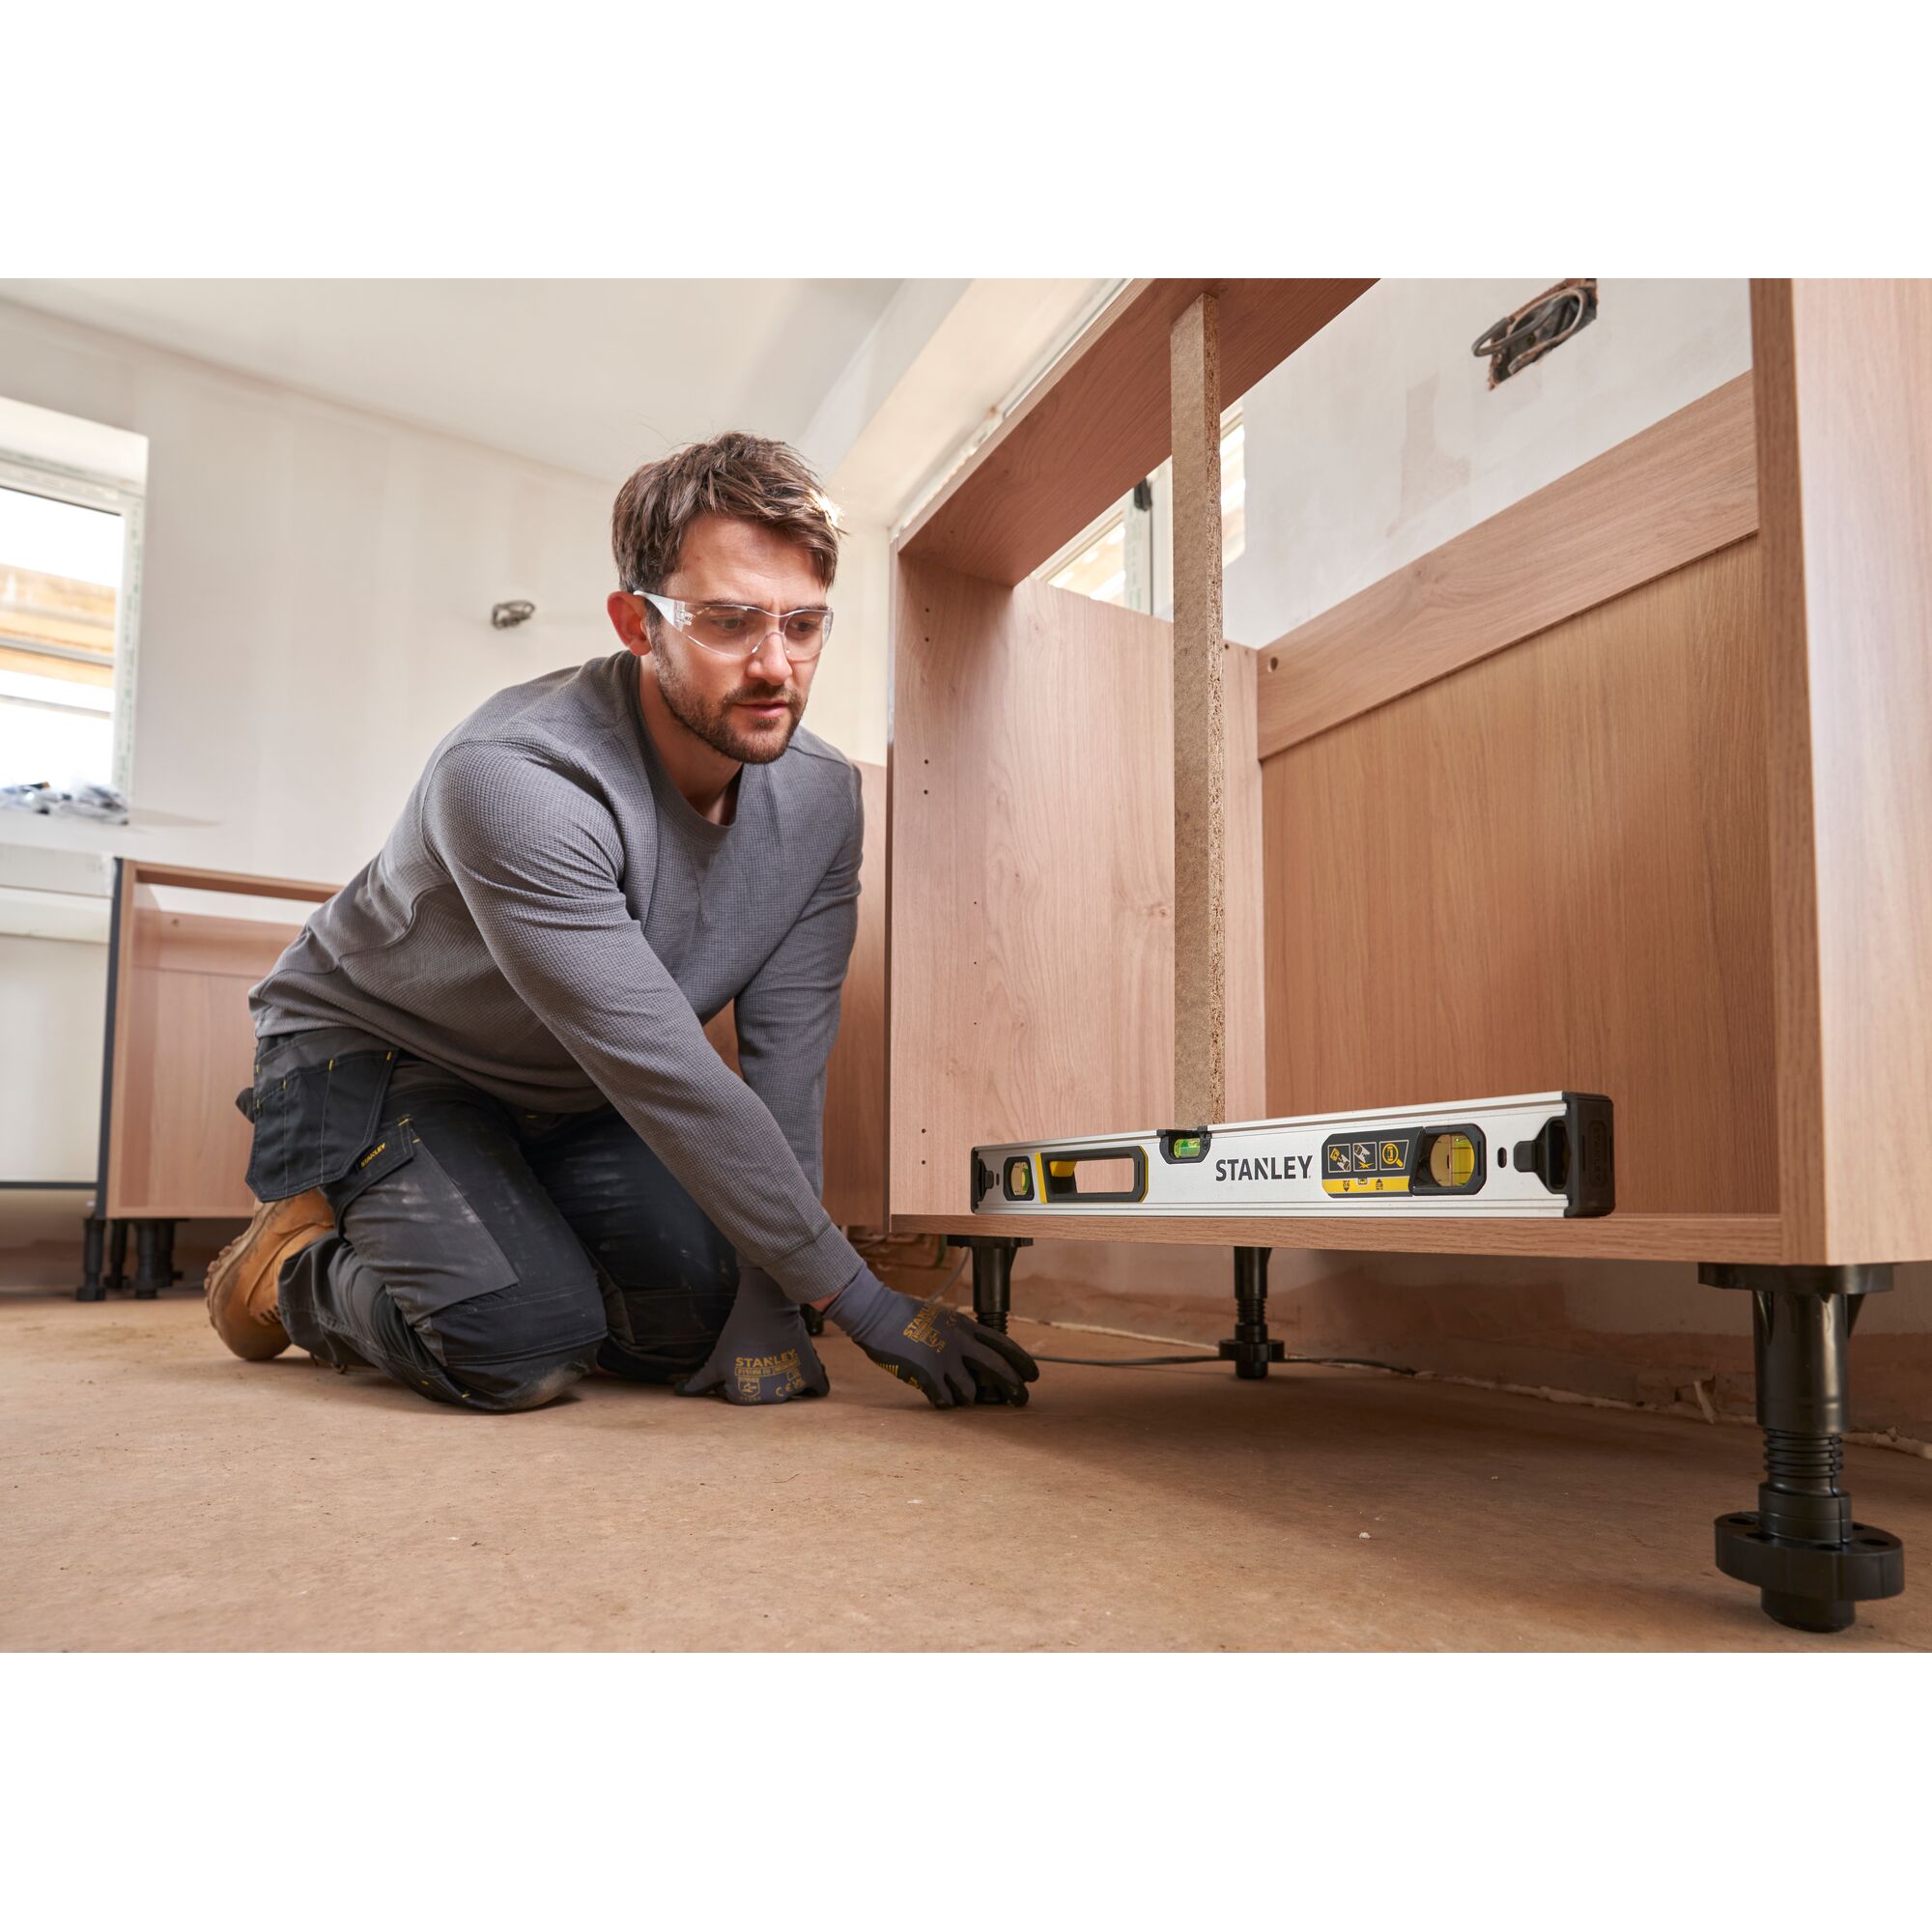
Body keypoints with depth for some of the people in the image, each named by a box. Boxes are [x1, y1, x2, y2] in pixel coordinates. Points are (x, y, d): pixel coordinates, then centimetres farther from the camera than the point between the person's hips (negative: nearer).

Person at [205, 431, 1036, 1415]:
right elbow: (668, 1080, -36)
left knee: (705, 1323, -7)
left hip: (568, 1093, 6)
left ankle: (514, 1242, 21)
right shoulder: (511, 779, -35)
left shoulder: (819, 797, -16)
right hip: (374, 1053, -5)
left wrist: (770, 1305, -20)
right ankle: (294, 1267, 7)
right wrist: (860, 1300, -31)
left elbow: (784, 1061, -14)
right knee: (522, 1350, -24)